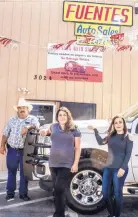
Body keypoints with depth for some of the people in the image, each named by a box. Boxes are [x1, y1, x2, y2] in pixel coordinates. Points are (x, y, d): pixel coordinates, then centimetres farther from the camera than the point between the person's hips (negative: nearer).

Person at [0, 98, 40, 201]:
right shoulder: (12, 120, 8)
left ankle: (23, 193, 19)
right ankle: (10, 193, 19)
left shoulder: (32, 119, 0)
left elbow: (36, 125, -23)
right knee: (11, 172, 8)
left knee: (24, 172, 7)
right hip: (12, 150, 2)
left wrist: (28, 127, -41)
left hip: (25, 151, -2)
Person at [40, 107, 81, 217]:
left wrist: (75, 163, -8)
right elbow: (50, 132, 33)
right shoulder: (54, 126, 8)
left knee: (60, 190, -9)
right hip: (53, 164, 4)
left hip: (67, 165, -4)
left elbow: (77, 148, -1)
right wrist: (45, 132, 10)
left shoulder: (74, 129, -2)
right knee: (57, 190, 12)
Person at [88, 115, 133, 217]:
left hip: (119, 169, -5)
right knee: (105, 193, 8)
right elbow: (101, 142, 8)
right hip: (108, 168, 5)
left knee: (117, 193, 1)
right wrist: (95, 130, 2)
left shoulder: (128, 137, -2)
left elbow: (128, 154, -7)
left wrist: (123, 168, -15)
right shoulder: (111, 136, 13)